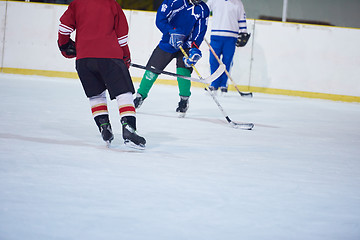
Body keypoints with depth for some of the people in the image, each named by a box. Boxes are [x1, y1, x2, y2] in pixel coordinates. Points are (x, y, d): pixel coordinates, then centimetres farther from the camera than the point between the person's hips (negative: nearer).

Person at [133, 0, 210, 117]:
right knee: (153, 69, 2)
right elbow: (160, 20, -17)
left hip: (185, 45, 0)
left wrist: (194, 49, -26)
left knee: (183, 69, -21)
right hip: (168, 42, 0)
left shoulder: (203, 10, -9)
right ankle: (140, 95, 20)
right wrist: (172, 32, -30)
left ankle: (184, 100, -5)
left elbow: (199, 31, -12)